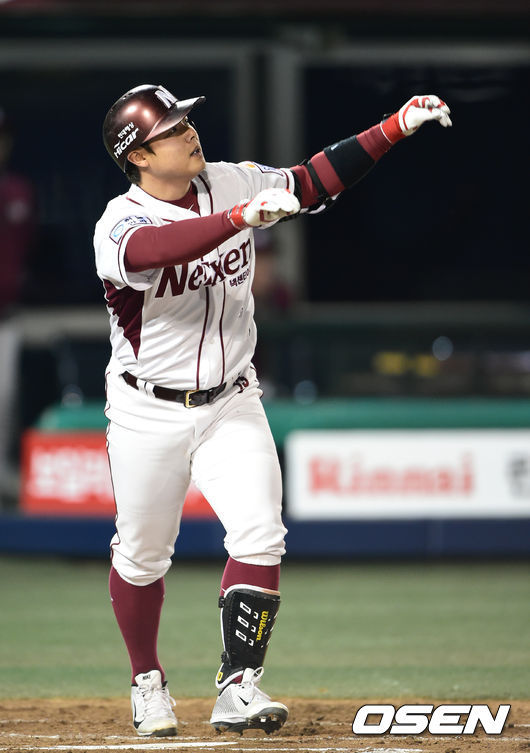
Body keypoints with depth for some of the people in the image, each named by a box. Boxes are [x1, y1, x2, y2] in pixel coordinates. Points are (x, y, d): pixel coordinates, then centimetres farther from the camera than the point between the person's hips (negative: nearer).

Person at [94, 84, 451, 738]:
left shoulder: (232, 184, -1)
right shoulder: (121, 224, -18)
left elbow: (315, 181, 1)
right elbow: (156, 249, -41)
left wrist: (395, 127, -9)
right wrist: (242, 217, -53)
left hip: (230, 407, 3)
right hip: (149, 413, -3)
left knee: (260, 538, -14)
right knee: (142, 556, 8)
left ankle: (238, 689, -12)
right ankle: (147, 680, 31)